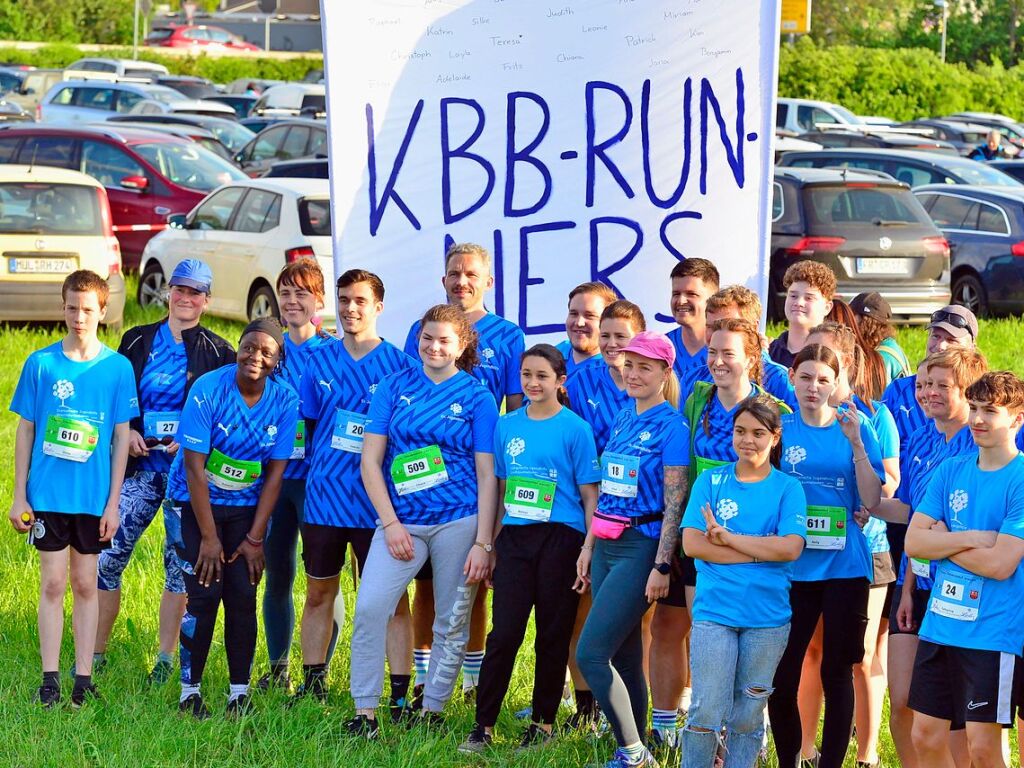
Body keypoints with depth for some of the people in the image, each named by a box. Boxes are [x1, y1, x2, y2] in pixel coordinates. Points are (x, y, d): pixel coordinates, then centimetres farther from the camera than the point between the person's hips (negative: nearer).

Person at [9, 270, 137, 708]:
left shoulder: (118, 368, -1)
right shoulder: (41, 363, -1)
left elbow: (121, 438, 2)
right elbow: (25, 430, 4)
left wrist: (113, 502, -1)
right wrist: (19, 496, 1)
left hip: (94, 498, 0)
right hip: (47, 495, 0)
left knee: (85, 585, 7)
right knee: (53, 584, 2)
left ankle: (83, 679, 14)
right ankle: (49, 680, 7)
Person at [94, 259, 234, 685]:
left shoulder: (218, 353, 4)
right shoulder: (137, 341, 10)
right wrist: (127, 432, -3)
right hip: (141, 466, 1)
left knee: (181, 564, 1)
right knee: (106, 556, -5)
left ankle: (166, 660, 10)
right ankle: (95, 653, 5)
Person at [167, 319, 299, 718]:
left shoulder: (285, 400, -9)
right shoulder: (208, 390, -17)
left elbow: (275, 472, -4)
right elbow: (195, 465, -16)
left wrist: (255, 538, -7)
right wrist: (209, 537, -16)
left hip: (246, 506, 3)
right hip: (196, 503, -3)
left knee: (243, 596, -6)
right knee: (204, 593, -12)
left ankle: (240, 692, 1)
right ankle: (190, 691, -3)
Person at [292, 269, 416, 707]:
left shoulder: (400, 365, -2)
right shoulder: (320, 361, 8)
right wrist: (322, 467, 9)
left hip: (377, 501, -4)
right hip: (323, 495, 4)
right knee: (319, 593, 12)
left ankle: (401, 693, -2)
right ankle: (313, 684, 23)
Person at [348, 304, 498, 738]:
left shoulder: (477, 397, 4)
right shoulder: (394, 387, 8)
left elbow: (487, 475, 1)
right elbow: (370, 461, 5)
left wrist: (483, 543, -6)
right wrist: (390, 523, -5)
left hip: (459, 522, -1)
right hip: (401, 520, 1)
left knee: (451, 624, 4)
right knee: (369, 608, -13)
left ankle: (432, 713, 16)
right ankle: (364, 713, -6)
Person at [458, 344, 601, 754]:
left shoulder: (575, 429, -3)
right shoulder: (507, 425, 10)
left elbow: (589, 494, -2)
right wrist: (491, 544, 14)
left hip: (560, 538, -3)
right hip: (515, 538, 3)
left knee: (552, 635, 5)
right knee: (504, 633, -3)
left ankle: (543, 724, 15)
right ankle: (483, 726, -1)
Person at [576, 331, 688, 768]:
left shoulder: (670, 425, -10)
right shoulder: (623, 419, 13)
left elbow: (675, 500, -13)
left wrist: (662, 566, -17)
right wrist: (588, 546, 18)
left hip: (641, 547, -8)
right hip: (608, 546, 8)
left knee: (590, 654, -13)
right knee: (624, 658, 10)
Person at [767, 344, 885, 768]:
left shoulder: (854, 426, 0)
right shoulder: (779, 427, 3)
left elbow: (871, 500, -7)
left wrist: (856, 444, -16)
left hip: (844, 568, -1)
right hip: (792, 568, 1)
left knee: (836, 673, 4)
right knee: (780, 674, -1)